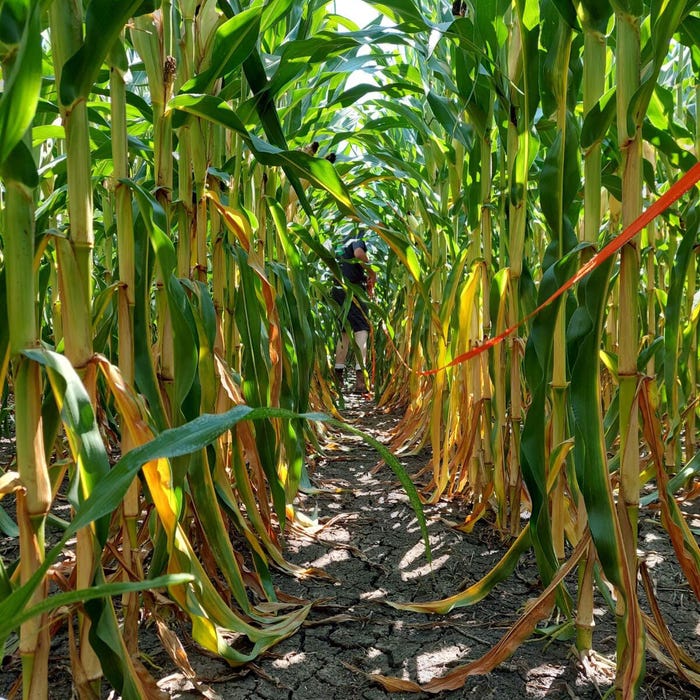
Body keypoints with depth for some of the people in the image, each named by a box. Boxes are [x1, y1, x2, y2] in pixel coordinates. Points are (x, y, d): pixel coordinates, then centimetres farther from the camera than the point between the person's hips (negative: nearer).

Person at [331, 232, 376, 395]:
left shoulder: (340, 247, 27)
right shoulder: (357, 241, 4)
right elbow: (359, 254, -19)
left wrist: (366, 284, 26)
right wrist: (372, 273, -7)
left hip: (338, 291, 8)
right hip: (352, 291, -8)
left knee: (344, 332, 15)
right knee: (361, 330, -10)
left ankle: (338, 375, 16)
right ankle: (360, 376, -20)